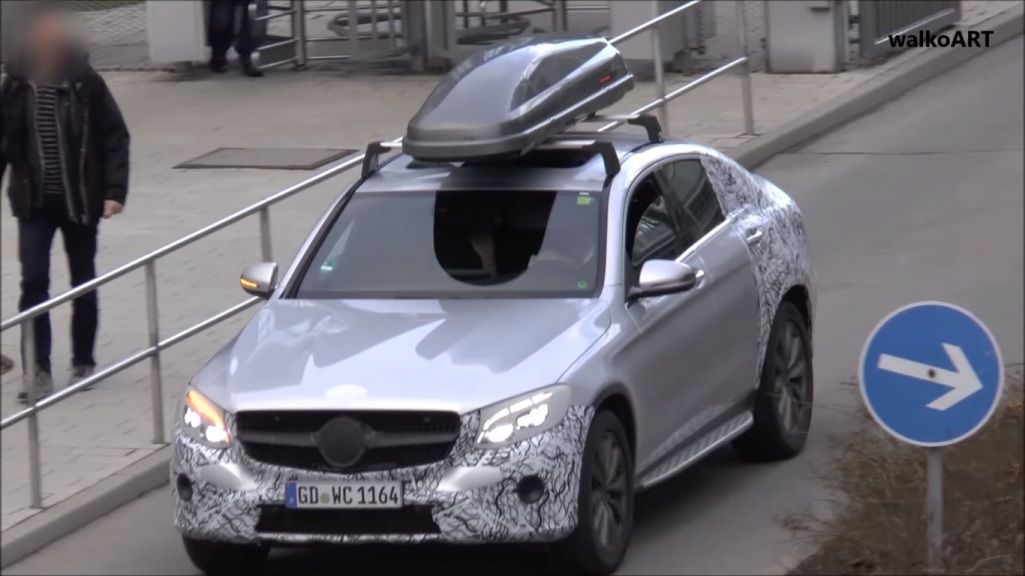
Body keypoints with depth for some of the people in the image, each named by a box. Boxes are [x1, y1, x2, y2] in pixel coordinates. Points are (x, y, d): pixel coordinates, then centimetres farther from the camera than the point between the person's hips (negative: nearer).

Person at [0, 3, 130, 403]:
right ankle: (37, 371, -6)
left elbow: (115, 138, -6)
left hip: (80, 200, 0)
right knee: (34, 283, -9)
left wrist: (114, 190, -14)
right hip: (34, 202, 0)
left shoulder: (86, 83, -8)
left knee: (83, 284, 12)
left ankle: (83, 363, 27)